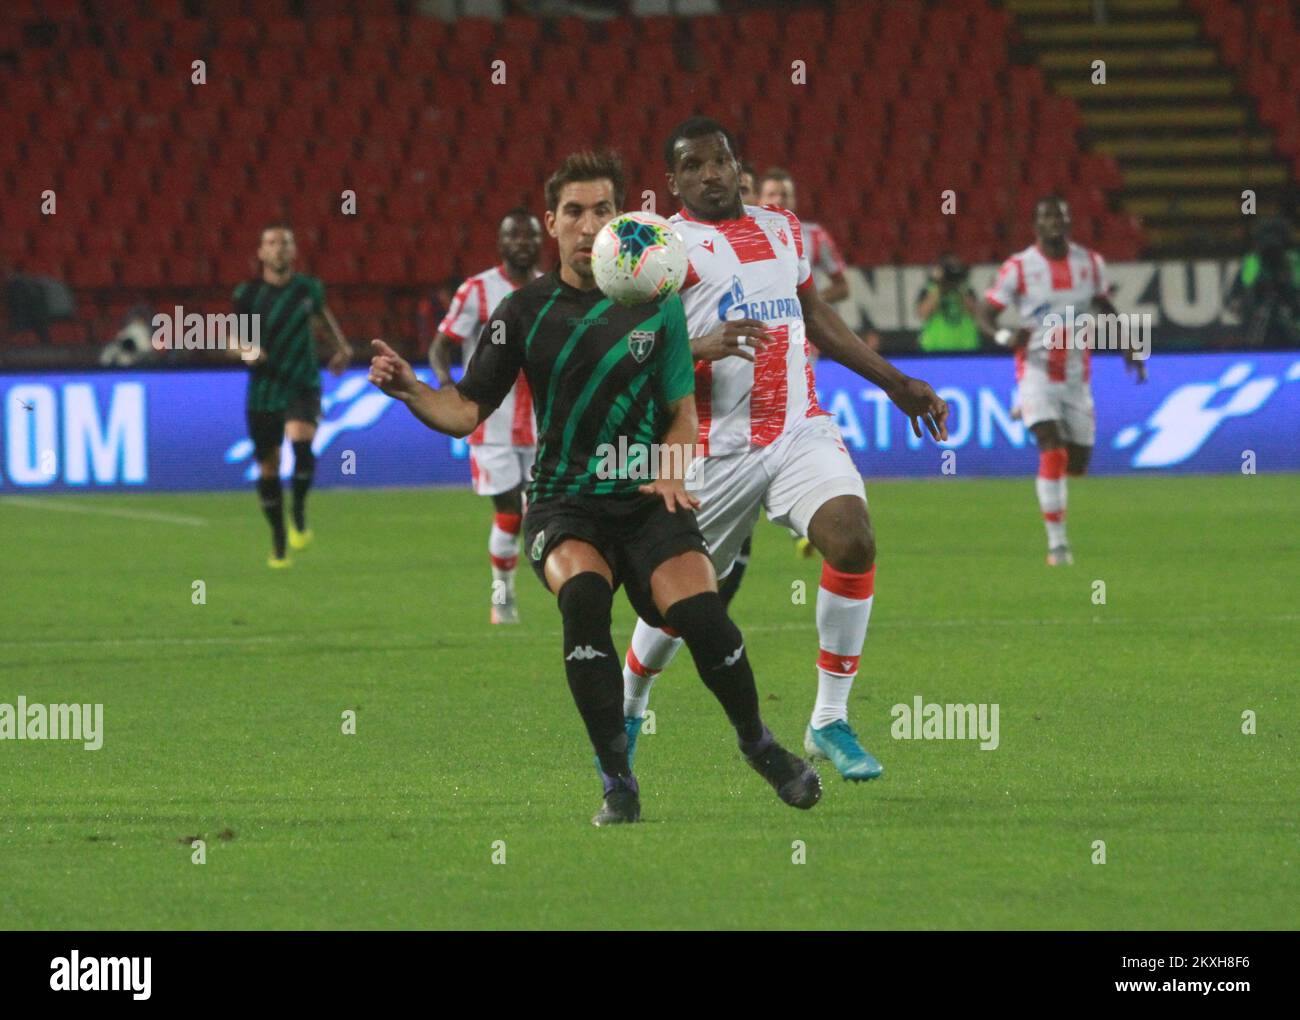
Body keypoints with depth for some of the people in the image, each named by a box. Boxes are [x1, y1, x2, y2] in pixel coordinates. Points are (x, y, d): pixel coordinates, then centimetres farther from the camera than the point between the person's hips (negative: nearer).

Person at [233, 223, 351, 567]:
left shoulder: (308, 288, 2)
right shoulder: (249, 293, -4)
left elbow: (322, 312, 24)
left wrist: (342, 345, 16)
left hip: (303, 385, 0)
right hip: (264, 390, 0)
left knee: (301, 439, -28)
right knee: (267, 465, 4)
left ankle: (299, 517, -9)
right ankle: (278, 545, 20)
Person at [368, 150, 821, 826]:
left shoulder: (658, 305, 7)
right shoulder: (525, 311, 5)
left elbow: (682, 413, 13)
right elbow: (465, 412, 5)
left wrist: (670, 471, -7)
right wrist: (410, 390, -15)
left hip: (645, 499, 1)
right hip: (562, 504, 0)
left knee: (698, 611, -24)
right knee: (583, 592, -33)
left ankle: (759, 745, 6)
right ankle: (618, 782, -22)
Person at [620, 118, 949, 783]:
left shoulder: (782, 230, 16)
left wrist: (894, 383, 29)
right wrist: (702, 346, -29)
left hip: (801, 431, 4)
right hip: (717, 449, -4)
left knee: (854, 541, -21)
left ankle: (830, 725, -11)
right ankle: (627, 712, 36)